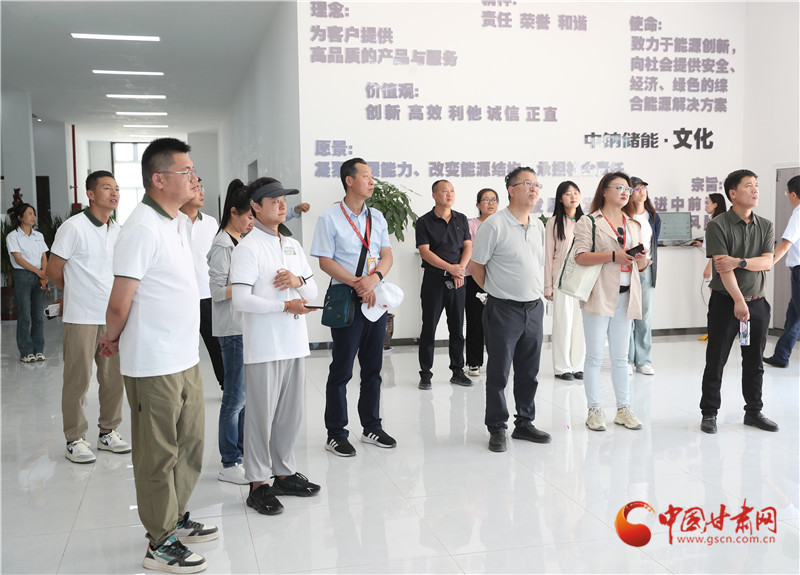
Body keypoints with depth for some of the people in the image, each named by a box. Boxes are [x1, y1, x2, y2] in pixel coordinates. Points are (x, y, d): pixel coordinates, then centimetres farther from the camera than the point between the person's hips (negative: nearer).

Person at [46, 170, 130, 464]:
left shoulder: (117, 231, 10)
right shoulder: (73, 227, -10)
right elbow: (54, 270, -3)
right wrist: (77, 293, 11)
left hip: (112, 316, 6)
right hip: (81, 318, -6)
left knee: (114, 377, 10)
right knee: (78, 380, 2)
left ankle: (108, 432, 24)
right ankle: (75, 440, 13)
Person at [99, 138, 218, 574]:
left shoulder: (178, 222, 11)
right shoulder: (142, 228, -19)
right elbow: (119, 303, -16)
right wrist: (112, 340, -2)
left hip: (185, 358, 9)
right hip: (153, 365, -9)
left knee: (190, 444, 19)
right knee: (158, 455, 4)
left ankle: (176, 518, 37)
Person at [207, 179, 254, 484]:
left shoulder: (244, 241, 15)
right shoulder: (222, 245, -11)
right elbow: (217, 290, -15)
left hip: (249, 326, 9)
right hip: (232, 329, -8)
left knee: (248, 393, 13)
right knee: (236, 396, -3)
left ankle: (243, 452, 24)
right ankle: (229, 464, 6)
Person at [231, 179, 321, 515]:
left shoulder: (293, 246, 15)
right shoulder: (248, 248, -8)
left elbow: (313, 291, 17)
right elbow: (241, 300, -17)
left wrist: (298, 281, -4)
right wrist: (285, 305, -18)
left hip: (294, 343, 7)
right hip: (263, 347, -7)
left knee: (291, 413, 14)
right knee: (261, 415, 0)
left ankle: (284, 473, 27)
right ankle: (258, 484, 10)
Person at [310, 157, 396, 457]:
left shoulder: (377, 217, 12)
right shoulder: (330, 218, -5)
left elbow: (387, 255, 7)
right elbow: (325, 262, -9)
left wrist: (374, 278, -13)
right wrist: (357, 284, -19)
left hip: (376, 300, 6)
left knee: (373, 367, 12)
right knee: (342, 370, 1)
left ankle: (372, 427, 25)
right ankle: (336, 434, 12)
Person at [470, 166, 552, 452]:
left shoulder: (539, 226, 10)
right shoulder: (494, 225, -11)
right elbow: (476, 266, -5)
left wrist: (537, 290, 16)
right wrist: (497, 291, 4)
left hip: (534, 308, 6)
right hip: (504, 310, -6)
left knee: (529, 372, 13)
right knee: (498, 373, 2)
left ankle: (524, 423, 26)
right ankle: (496, 428, 15)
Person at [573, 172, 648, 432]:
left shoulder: (634, 225, 18)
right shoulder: (588, 222, 0)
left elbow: (641, 265, 19)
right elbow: (581, 256, -12)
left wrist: (642, 260, -4)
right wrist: (614, 256, -21)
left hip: (625, 295, 5)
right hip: (598, 294, -5)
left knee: (620, 356, 10)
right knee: (595, 355, -1)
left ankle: (623, 409, 16)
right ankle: (594, 410, 6)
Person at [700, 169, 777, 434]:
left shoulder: (766, 226, 7)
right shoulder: (718, 225, -8)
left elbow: (767, 262, -5)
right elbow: (723, 268, -16)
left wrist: (738, 261, -21)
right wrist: (739, 301, -22)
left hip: (757, 302, 4)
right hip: (726, 302, -4)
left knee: (754, 362, 12)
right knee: (716, 360, 1)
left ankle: (754, 411, 24)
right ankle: (709, 413, 12)